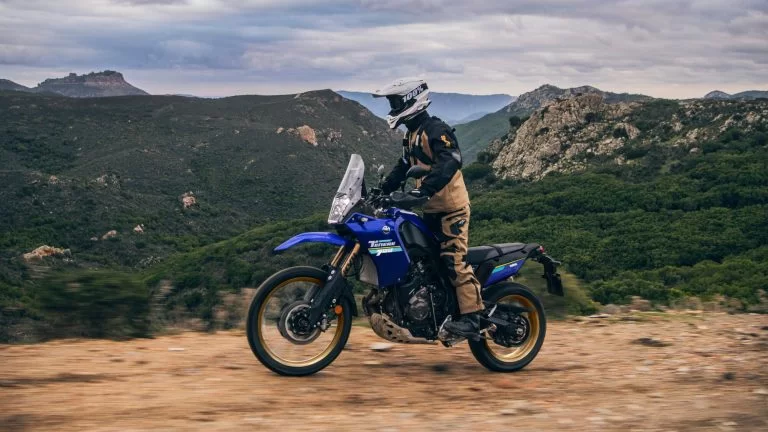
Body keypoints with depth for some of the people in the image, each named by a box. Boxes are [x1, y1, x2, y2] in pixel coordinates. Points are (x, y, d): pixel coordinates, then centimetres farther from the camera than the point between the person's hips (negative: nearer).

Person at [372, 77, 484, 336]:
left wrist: (422, 190, -42)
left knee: (454, 260, -16)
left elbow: (450, 162, -32)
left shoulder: (435, 130, -16)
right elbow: (403, 168, 23)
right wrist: (381, 191, 12)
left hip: (451, 207, -10)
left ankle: (472, 317, -17)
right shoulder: (411, 135, 16)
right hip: (431, 209, 10)